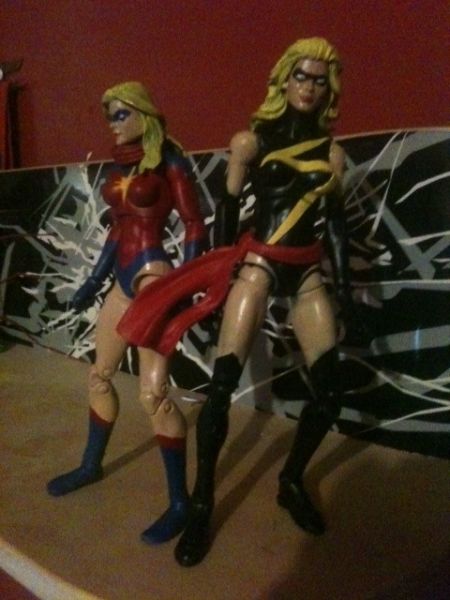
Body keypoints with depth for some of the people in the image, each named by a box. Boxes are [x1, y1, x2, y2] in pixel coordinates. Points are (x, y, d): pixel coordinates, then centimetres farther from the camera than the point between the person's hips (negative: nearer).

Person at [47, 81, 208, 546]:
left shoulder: (168, 159, -4)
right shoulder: (120, 165, 16)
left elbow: (194, 226, -9)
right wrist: (94, 279, 22)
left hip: (153, 275, -8)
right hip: (124, 278, 8)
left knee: (153, 394, -13)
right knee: (99, 375, 16)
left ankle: (180, 503, 2)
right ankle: (91, 466, 37)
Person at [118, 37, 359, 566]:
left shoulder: (331, 153, 12)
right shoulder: (251, 140, 3)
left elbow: (335, 220, 13)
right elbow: (227, 208, 2)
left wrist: (343, 281, 9)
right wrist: (220, 271, -2)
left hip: (308, 271, 4)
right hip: (258, 263, -4)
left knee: (330, 389, -4)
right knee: (222, 383, -13)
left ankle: (291, 482, 20)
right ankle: (201, 505, 4)